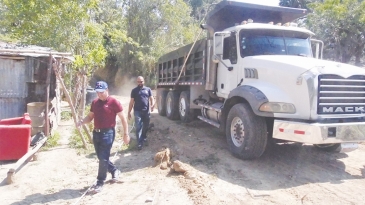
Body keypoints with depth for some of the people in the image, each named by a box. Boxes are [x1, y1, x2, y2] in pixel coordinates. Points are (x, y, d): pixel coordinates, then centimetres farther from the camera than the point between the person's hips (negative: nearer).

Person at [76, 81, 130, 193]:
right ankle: (114, 170, 40)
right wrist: (82, 121, -7)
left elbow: (123, 118, -7)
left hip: (108, 133, -7)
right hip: (96, 133, 7)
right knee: (101, 157, 16)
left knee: (103, 158, -3)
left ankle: (100, 182, 10)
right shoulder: (94, 102, 9)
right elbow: (90, 116, 15)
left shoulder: (114, 102, -10)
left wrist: (126, 134, -8)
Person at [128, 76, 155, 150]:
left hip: (146, 111, 2)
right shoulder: (134, 90, 4)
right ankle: (140, 143, -2)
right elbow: (131, 102, 5)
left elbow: (151, 99, 3)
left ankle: (144, 138, 37)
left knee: (146, 127, 14)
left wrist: (152, 105, -20)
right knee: (138, 128, -5)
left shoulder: (148, 89, 8)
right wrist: (129, 112, 1)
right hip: (137, 112, -2)